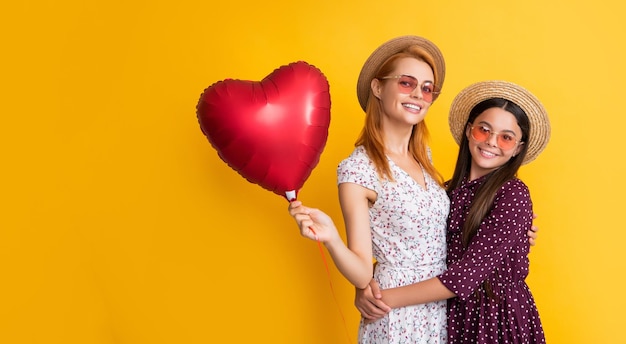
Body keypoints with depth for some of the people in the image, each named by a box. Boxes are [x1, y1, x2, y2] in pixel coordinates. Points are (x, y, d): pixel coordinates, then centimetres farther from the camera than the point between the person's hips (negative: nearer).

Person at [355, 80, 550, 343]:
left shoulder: (513, 195, -16)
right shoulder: (449, 191, -1)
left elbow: (469, 273, -23)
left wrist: (388, 299, -23)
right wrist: (366, 285, -24)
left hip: (500, 317, -4)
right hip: (454, 315, 4)